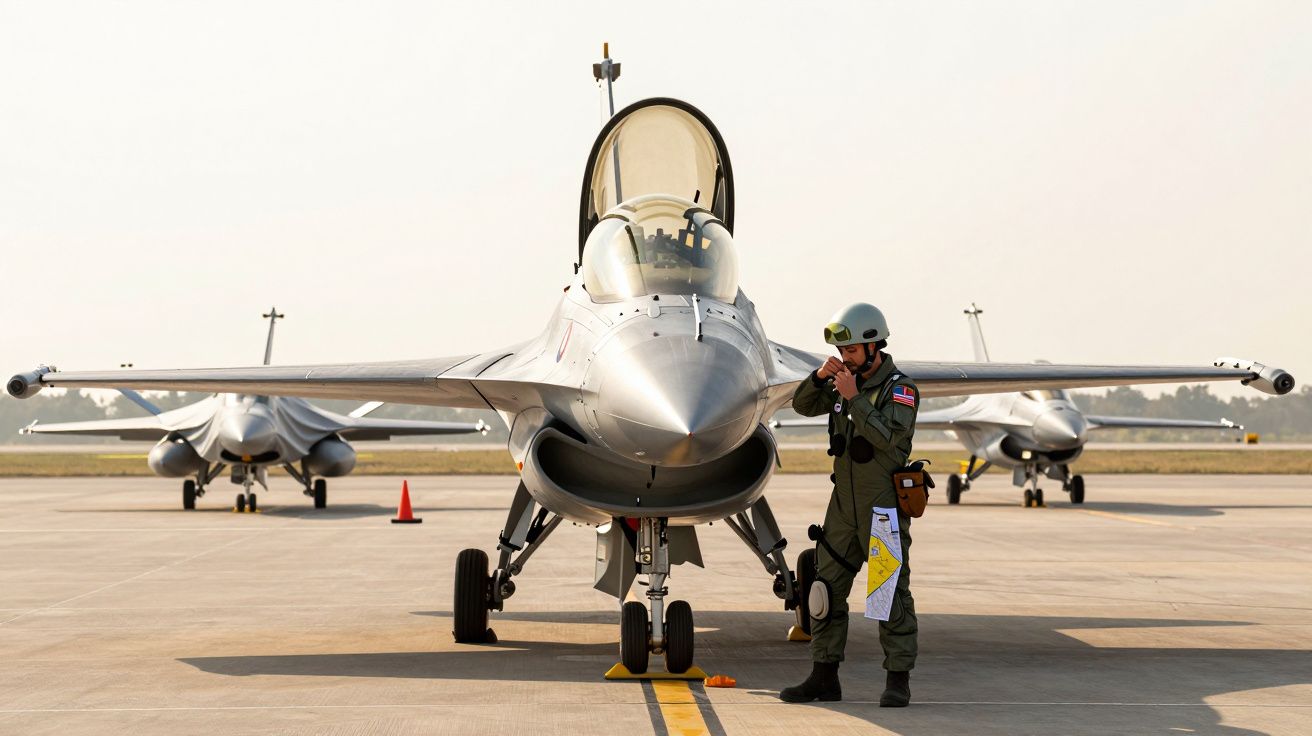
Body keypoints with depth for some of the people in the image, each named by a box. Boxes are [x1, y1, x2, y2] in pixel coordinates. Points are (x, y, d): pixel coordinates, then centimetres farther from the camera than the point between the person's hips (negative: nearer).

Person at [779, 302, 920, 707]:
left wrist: (854, 399, -25)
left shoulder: (900, 388, -11)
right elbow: (802, 406, 12)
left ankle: (898, 681, 1)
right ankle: (824, 678, 12)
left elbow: (890, 439, -24)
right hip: (844, 505, 7)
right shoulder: (846, 379, 10)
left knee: (891, 593, -4)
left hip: (884, 507, -7)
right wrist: (820, 376, -6)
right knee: (826, 590, 6)